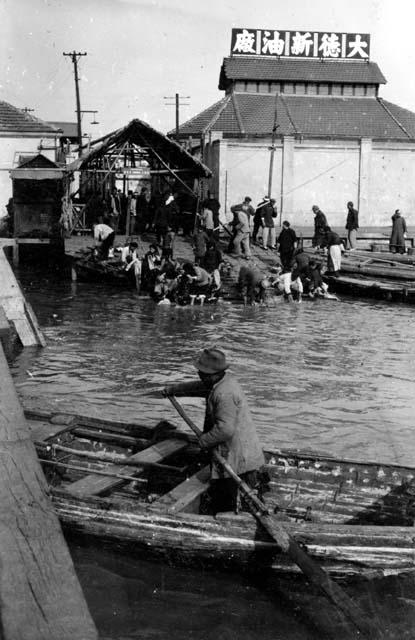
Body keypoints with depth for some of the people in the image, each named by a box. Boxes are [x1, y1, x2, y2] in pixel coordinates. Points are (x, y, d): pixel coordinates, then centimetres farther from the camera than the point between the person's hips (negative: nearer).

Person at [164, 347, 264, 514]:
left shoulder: (225, 394, -26)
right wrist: (174, 389, 35)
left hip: (234, 458, -10)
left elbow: (225, 429, -30)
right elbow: (199, 387, 26)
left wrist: (204, 440, -13)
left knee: (223, 507, -2)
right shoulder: (226, 379, 6)